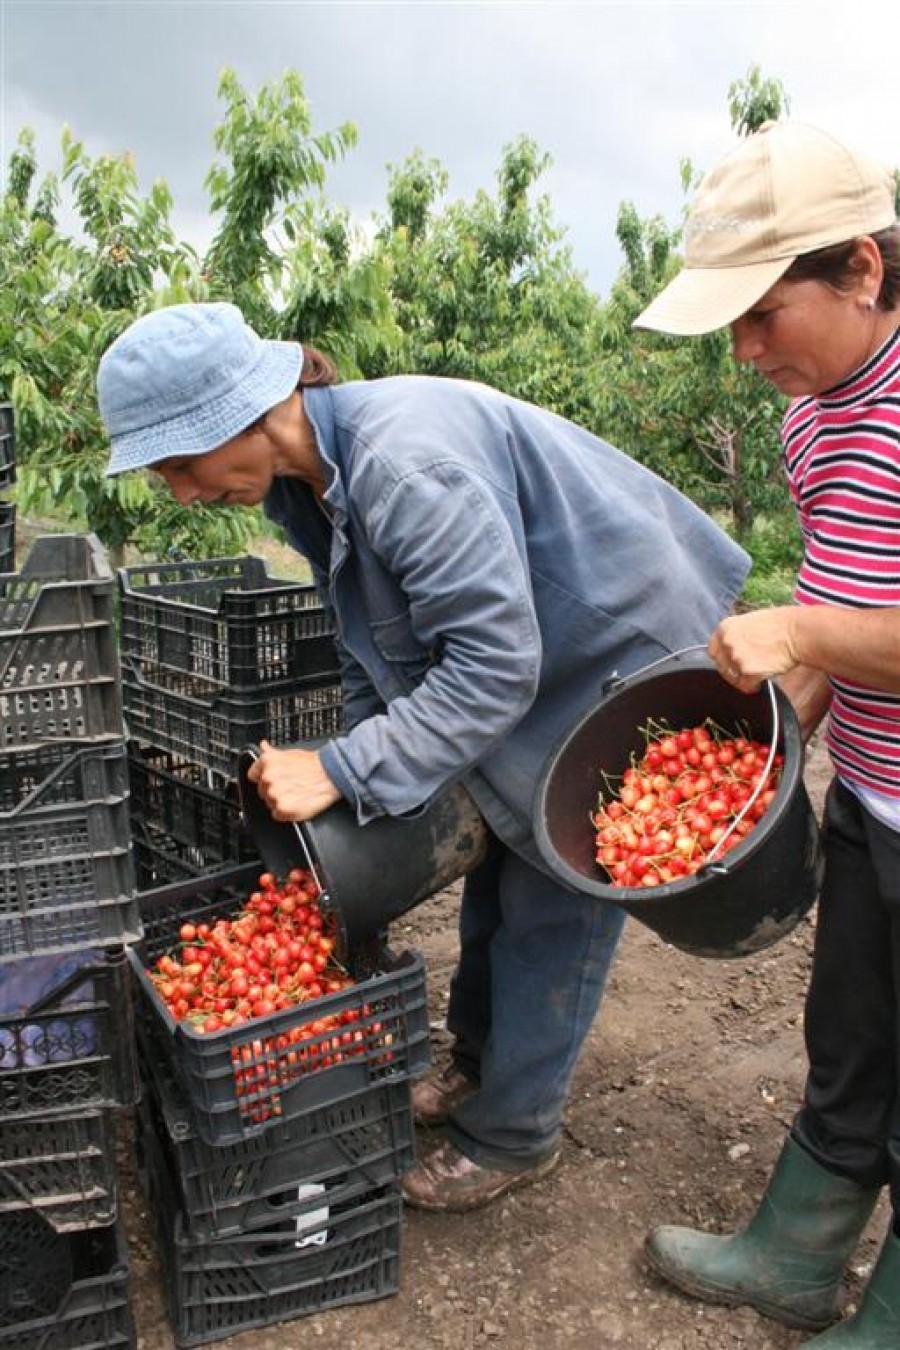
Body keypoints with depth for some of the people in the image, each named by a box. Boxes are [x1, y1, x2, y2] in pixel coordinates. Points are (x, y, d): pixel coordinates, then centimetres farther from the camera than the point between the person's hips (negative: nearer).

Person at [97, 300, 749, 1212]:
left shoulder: (403, 460, -35)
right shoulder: (309, 477, -4)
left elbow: (494, 665, -34)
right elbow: (368, 644, 7)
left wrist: (339, 771, -32)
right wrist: (357, 761, 4)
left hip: (620, 654, -9)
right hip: (532, 656, 9)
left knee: (551, 907, 3)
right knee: (496, 874, 20)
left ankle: (512, 1134, 24)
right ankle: (478, 1068, 41)